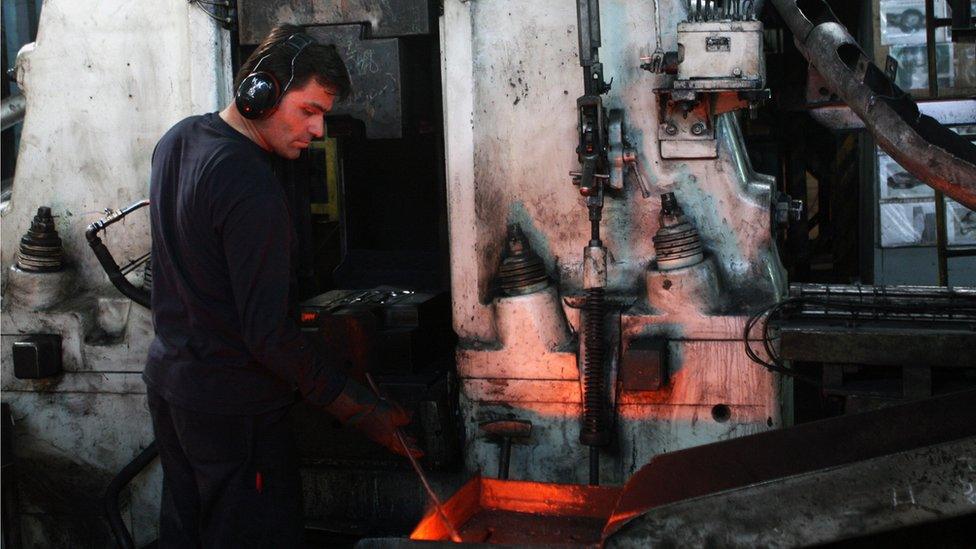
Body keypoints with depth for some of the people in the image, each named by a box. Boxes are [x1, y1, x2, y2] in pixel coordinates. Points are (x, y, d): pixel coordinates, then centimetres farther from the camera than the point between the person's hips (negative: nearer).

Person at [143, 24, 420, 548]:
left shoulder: (177, 139, 4)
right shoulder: (253, 191, -26)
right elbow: (269, 337, -26)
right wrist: (367, 412, -20)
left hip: (166, 381, 9)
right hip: (234, 409, -9)